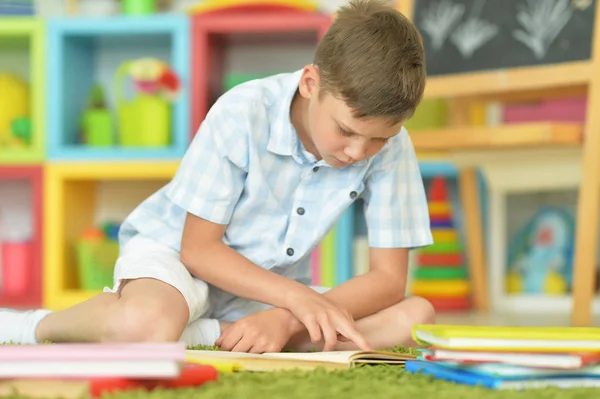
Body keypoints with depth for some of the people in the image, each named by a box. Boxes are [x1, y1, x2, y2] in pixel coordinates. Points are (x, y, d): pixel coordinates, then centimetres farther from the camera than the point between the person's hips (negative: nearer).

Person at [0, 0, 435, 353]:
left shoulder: (391, 146, -15)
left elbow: (389, 278, -13)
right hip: (171, 249, -5)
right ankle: (36, 326, -8)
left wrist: (287, 319, -28)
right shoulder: (242, 114, -23)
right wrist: (297, 297, -31)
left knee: (415, 318, -20)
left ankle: (220, 335, -18)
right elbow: (198, 247, -17)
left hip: (273, 289, 5)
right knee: (144, 325, -42)